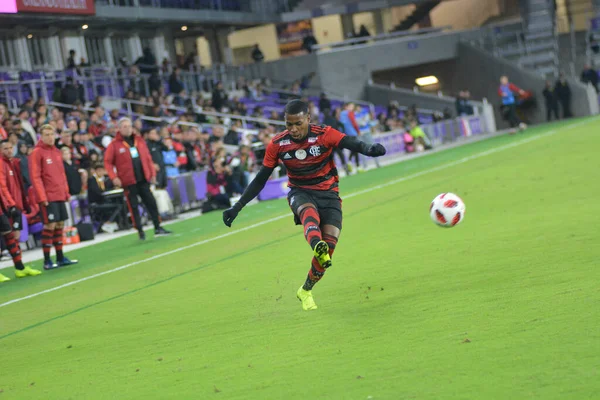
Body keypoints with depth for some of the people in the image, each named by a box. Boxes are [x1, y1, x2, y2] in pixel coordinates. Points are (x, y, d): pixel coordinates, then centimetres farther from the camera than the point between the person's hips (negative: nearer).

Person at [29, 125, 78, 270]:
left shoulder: (57, 152, 14)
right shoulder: (37, 153, -8)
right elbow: (35, 177, -12)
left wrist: (66, 192, 15)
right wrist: (42, 196, -17)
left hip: (60, 196, 7)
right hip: (47, 197, -7)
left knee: (60, 225, 10)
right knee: (50, 226, -8)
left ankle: (60, 258, 18)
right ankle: (47, 261, -1)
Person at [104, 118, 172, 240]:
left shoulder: (139, 140, 9)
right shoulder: (114, 145, -4)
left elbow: (148, 158, 12)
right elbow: (108, 162, -5)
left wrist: (152, 173, 8)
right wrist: (114, 177, -14)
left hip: (143, 179, 4)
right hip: (129, 181, -4)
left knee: (151, 202, 4)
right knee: (134, 206, 1)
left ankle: (157, 228, 11)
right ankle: (140, 231, 10)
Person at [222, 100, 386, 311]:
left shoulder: (324, 134, -14)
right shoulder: (277, 144, -7)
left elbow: (350, 143, -32)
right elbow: (261, 179, 1)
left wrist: (369, 149, -55)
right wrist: (237, 206, -2)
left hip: (328, 193, 0)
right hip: (300, 192, 0)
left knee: (329, 244, -12)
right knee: (309, 213, -36)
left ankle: (305, 291, 12)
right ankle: (317, 246, -72)